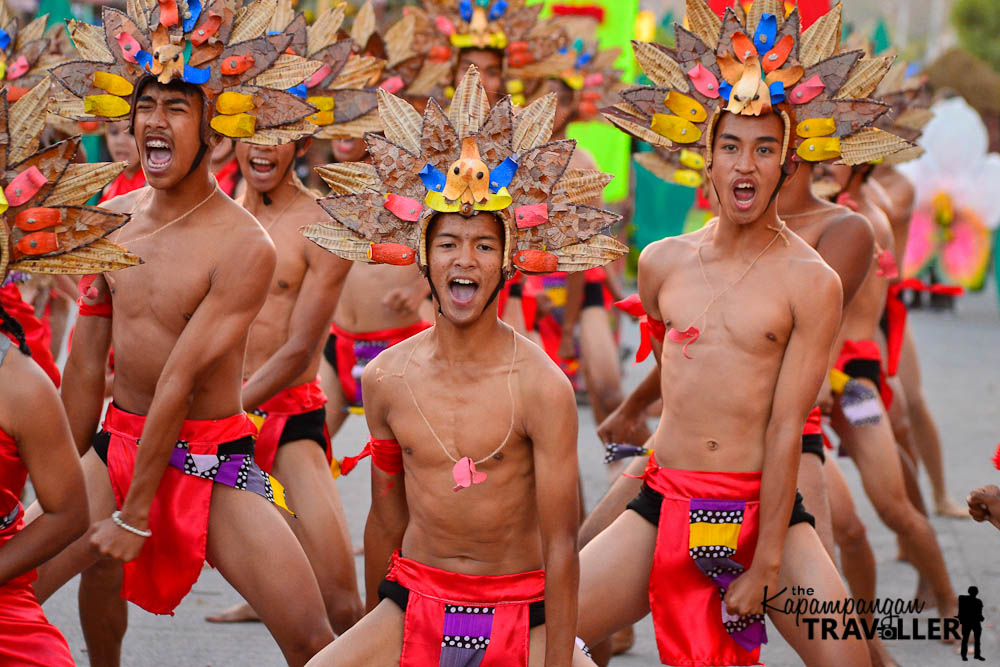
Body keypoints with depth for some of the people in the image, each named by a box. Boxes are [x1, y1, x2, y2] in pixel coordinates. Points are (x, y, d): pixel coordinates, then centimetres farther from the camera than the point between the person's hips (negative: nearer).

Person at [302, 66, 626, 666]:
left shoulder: (541, 387, -13)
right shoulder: (388, 377, -2)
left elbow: (560, 547, -12)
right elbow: (387, 520, 10)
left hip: (522, 614, -3)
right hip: (412, 605, 3)